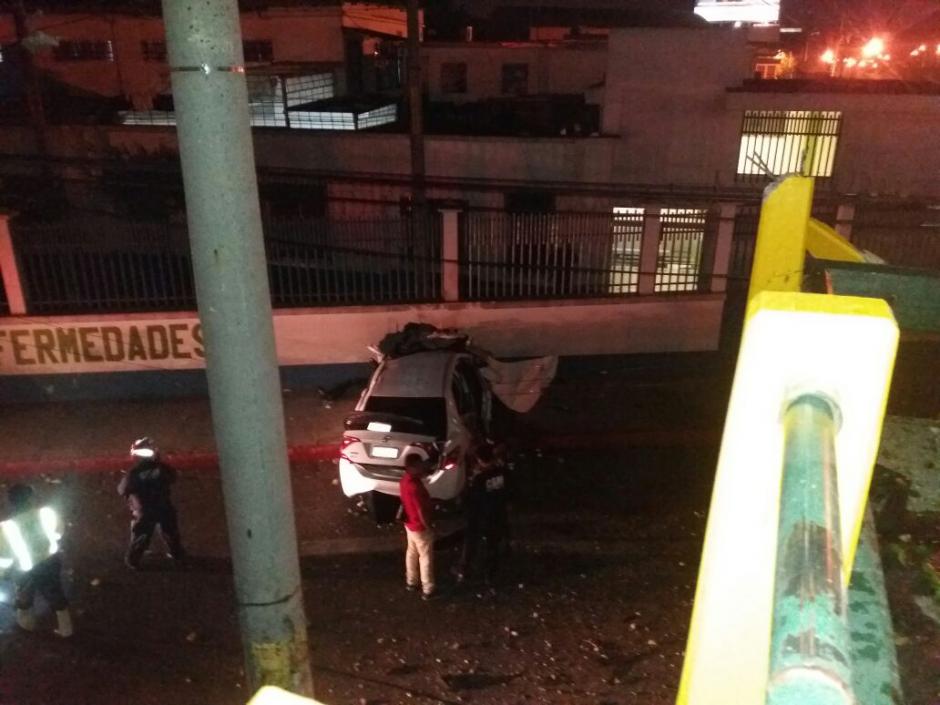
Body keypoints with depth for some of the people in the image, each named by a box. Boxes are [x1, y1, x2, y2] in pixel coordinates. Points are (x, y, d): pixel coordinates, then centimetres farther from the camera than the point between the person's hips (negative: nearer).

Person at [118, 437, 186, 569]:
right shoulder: (162, 469, -17)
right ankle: (178, 555, 41)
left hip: (144, 513, -1)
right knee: (171, 533, 24)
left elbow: (122, 491, -7)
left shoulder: (133, 474, -22)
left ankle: (133, 560, 39)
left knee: (140, 538, 22)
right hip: (164, 509, 2)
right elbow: (173, 477, 4)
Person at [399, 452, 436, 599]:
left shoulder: (405, 479, -8)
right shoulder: (415, 487, -36)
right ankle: (428, 589, 21)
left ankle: (411, 581, 43)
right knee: (426, 557, 8)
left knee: (412, 552, 25)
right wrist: (429, 527, -18)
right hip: (420, 527, -9)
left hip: (410, 524, 9)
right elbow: (422, 512, -27)